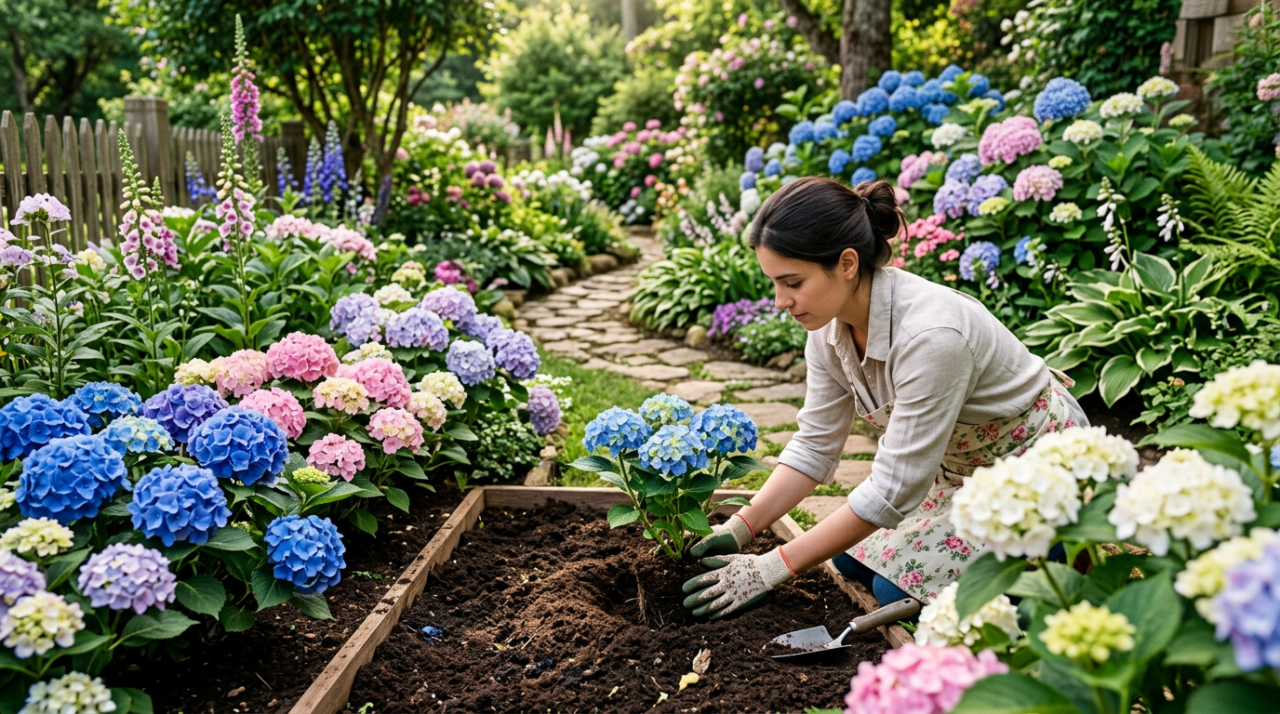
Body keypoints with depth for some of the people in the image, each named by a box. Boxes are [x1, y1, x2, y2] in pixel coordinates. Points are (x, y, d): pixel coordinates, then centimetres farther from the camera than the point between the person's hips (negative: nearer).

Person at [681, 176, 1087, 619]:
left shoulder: (930, 333, -38)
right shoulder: (831, 322, -14)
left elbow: (894, 488, -33)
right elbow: (815, 446, -6)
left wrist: (774, 569, -30)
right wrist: (741, 528, -17)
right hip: (961, 466, 8)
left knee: (900, 585, -13)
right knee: (855, 557, 3)